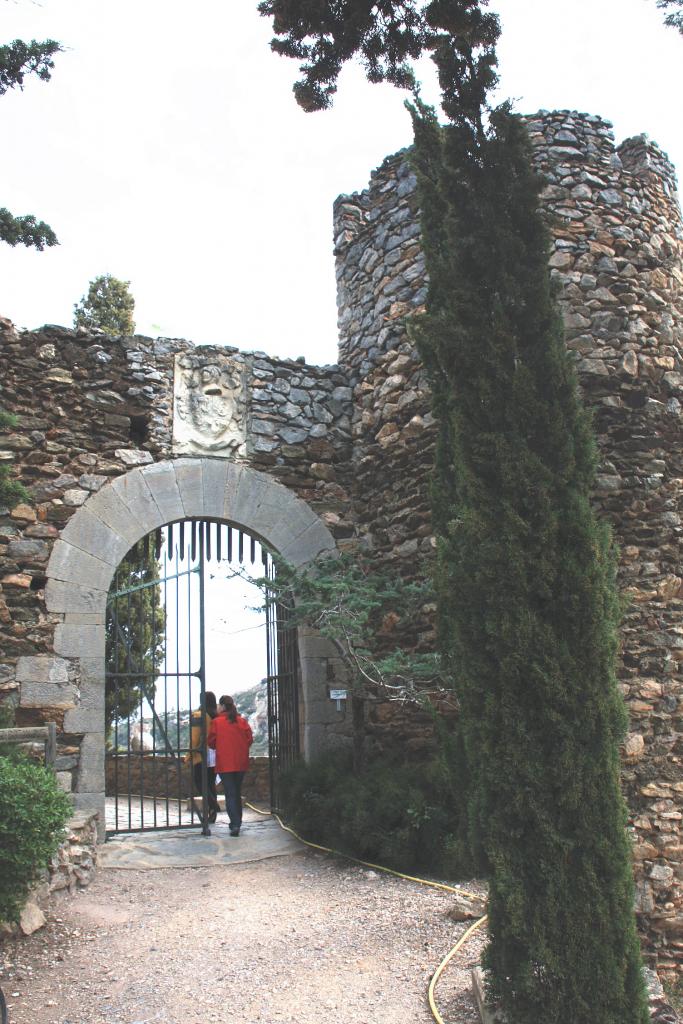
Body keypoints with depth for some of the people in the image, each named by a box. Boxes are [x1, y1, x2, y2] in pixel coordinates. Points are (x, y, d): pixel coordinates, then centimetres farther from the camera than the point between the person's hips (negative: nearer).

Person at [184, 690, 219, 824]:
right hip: (216, 754, 6)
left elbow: (195, 737, -12)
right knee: (211, 783, 12)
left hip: (202, 754, -6)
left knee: (199, 782, 3)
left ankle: (213, 804, -15)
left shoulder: (197, 716, -10)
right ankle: (212, 814, 13)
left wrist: (190, 753, -4)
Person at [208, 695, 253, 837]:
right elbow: (250, 740, 2)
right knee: (237, 792, 18)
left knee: (230, 794, -2)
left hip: (224, 764, -4)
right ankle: (237, 822, 25)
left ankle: (235, 824, -12)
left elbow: (211, 742, -3)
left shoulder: (217, 722, -8)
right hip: (241, 763, 4)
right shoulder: (242, 721, 2)